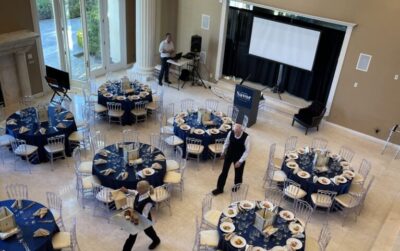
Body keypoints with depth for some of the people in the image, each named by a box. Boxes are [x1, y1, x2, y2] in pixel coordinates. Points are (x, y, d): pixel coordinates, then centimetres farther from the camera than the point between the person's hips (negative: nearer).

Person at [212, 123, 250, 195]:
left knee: (238, 173, 18)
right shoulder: (230, 133, -19)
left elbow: (247, 150, -19)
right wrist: (223, 152, 11)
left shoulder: (246, 137, -28)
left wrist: (240, 161, -21)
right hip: (229, 155, 2)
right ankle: (219, 188, 26)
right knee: (224, 171, 9)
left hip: (239, 158, -2)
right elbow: (226, 143, 1)